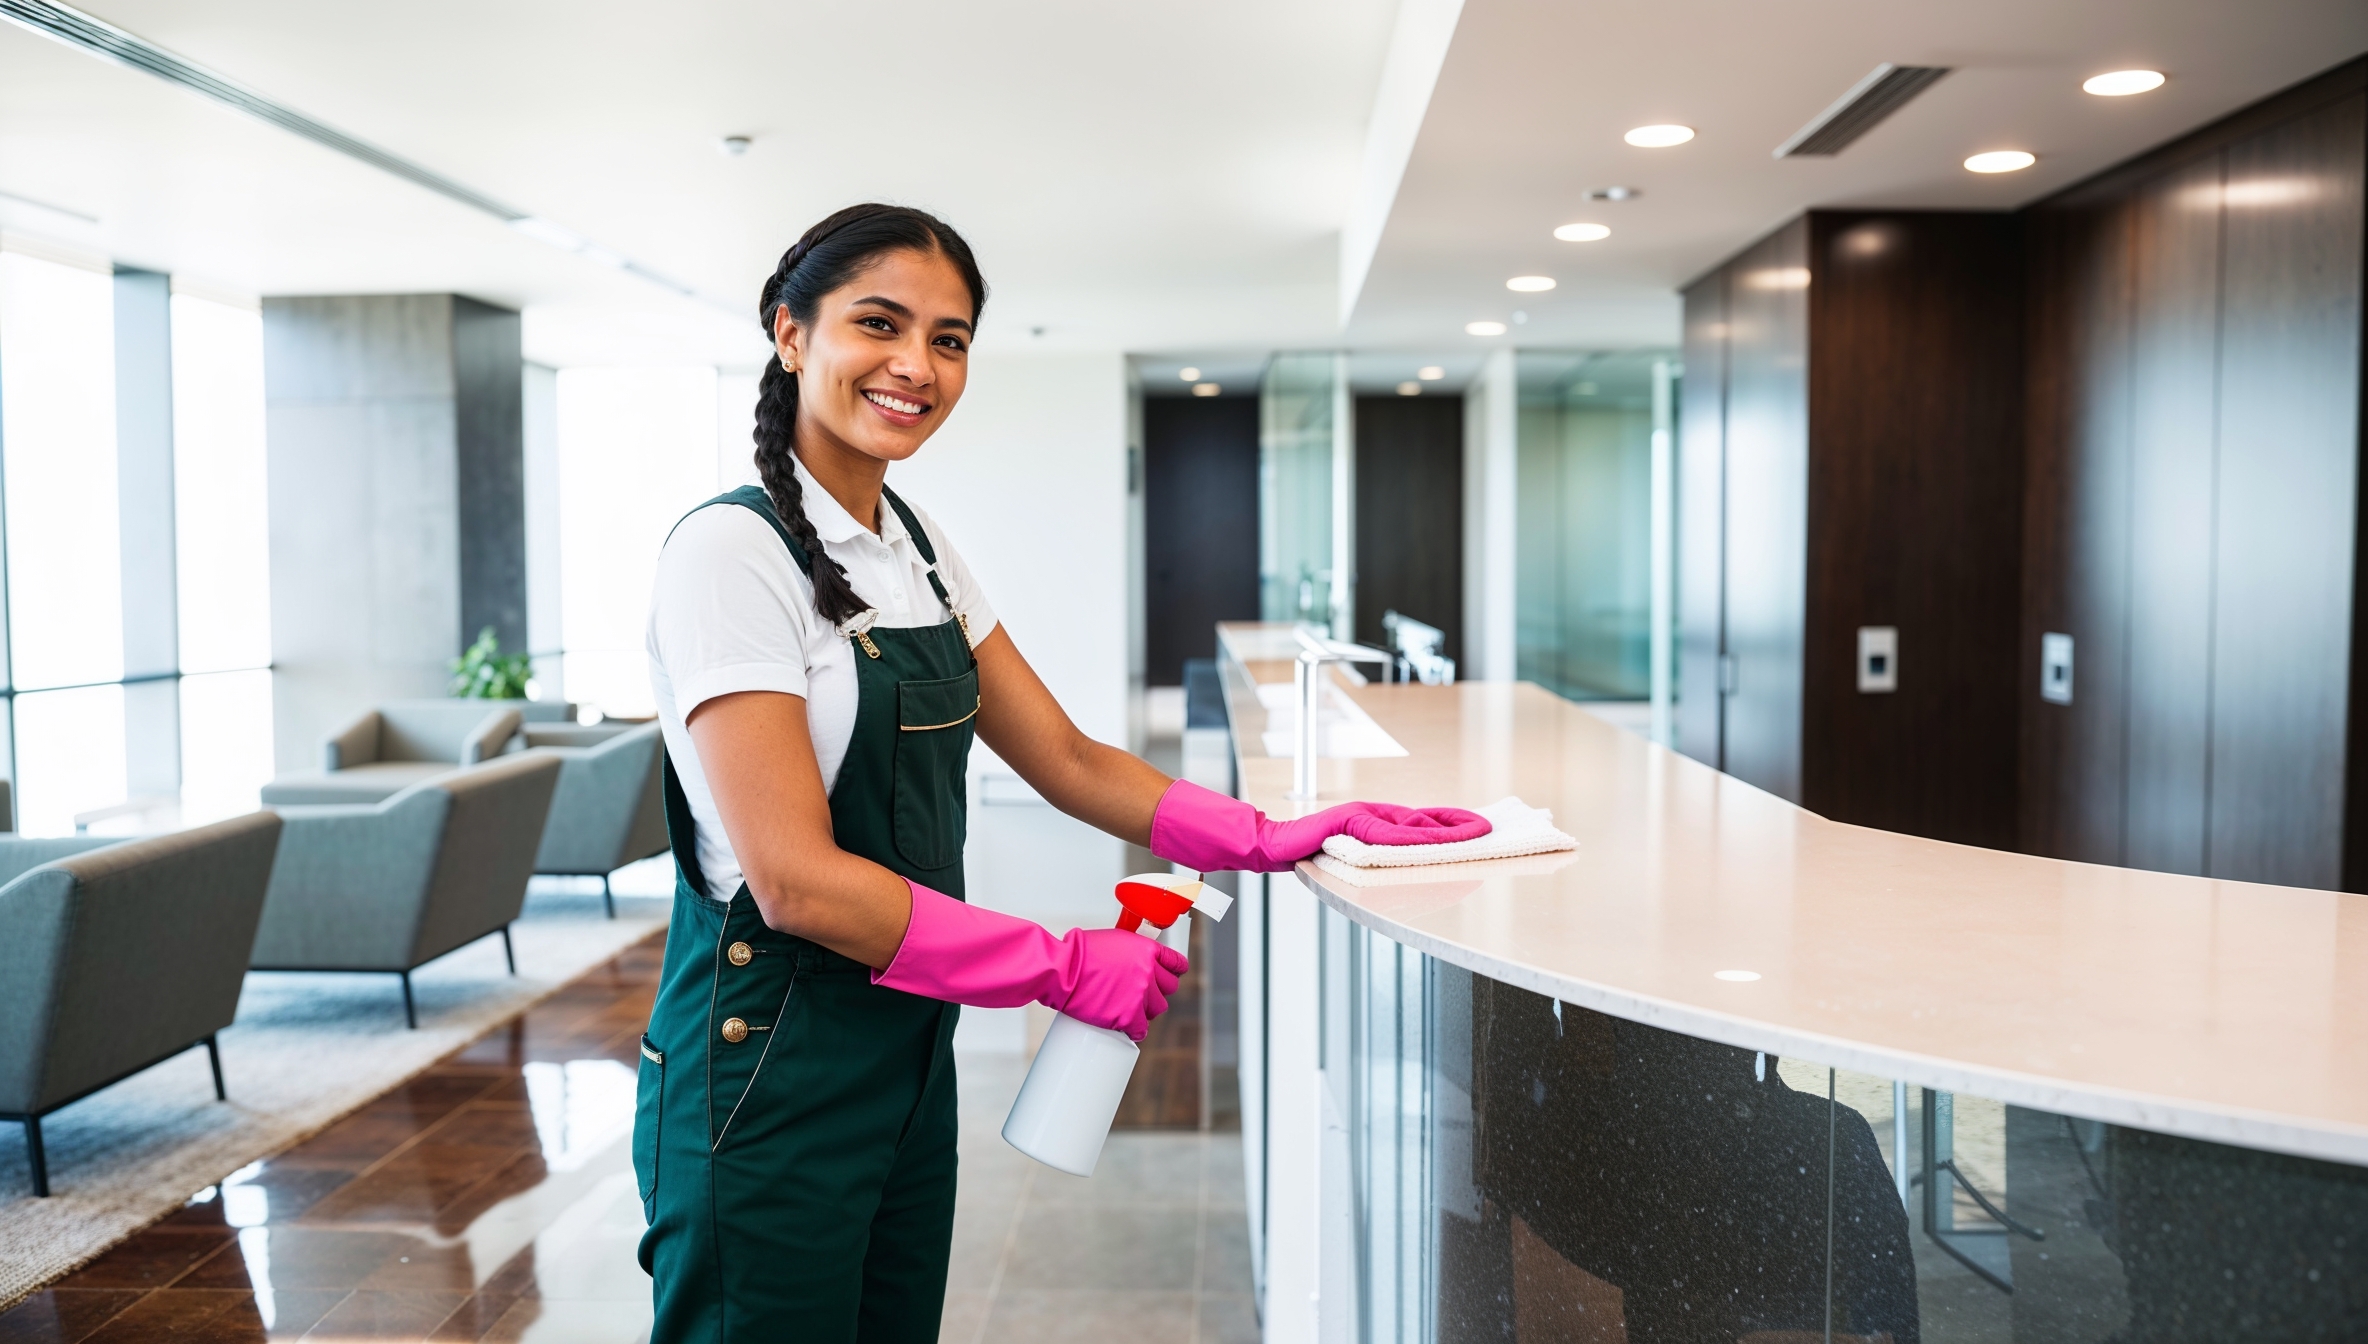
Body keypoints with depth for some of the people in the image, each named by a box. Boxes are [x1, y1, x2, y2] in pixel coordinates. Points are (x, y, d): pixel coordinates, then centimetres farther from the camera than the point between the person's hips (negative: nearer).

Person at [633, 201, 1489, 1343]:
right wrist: (1062, 967, -15)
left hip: (907, 1054, 7)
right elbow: (799, 880, -21)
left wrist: (1273, 839, -2)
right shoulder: (733, 551, -16)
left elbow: (1069, 762, 9)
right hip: (770, 1076, -7)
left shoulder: (917, 549, 8)